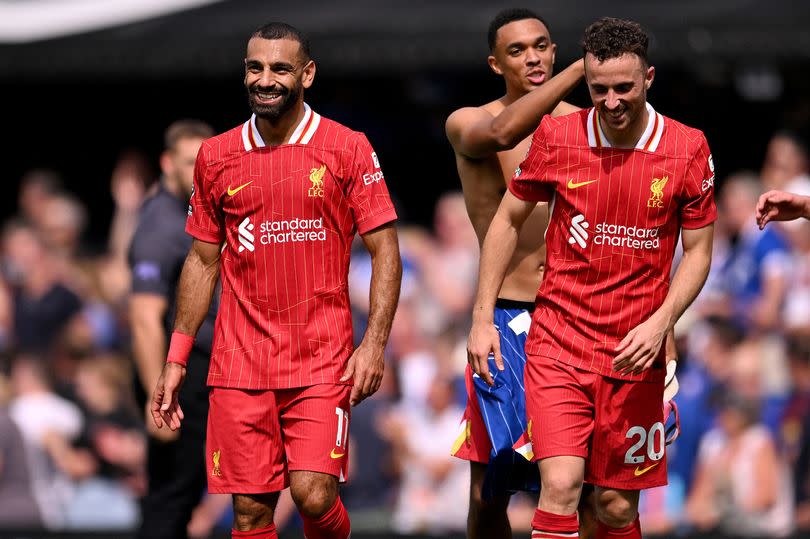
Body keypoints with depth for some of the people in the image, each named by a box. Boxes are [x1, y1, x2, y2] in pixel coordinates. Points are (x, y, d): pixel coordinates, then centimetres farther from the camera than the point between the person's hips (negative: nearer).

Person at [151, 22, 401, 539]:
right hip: (240, 362, 3)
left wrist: (375, 343, -11)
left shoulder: (347, 148, 0)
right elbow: (203, 261, 16)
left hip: (322, 358, -3)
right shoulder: (217, 156, 9)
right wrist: (176, 360, 11)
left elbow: (385, 249, 0)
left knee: (314, 495, -15)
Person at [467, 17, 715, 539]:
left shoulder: (688, 149, -3)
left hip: (634, 354, 1)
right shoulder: (557, 137, -3)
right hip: (559, 342, -1)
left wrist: (660, 323, -11)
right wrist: (482, 318, 5)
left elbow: (698, 250, 4)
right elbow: (508, 221, 9)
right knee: (561, 484, -18)